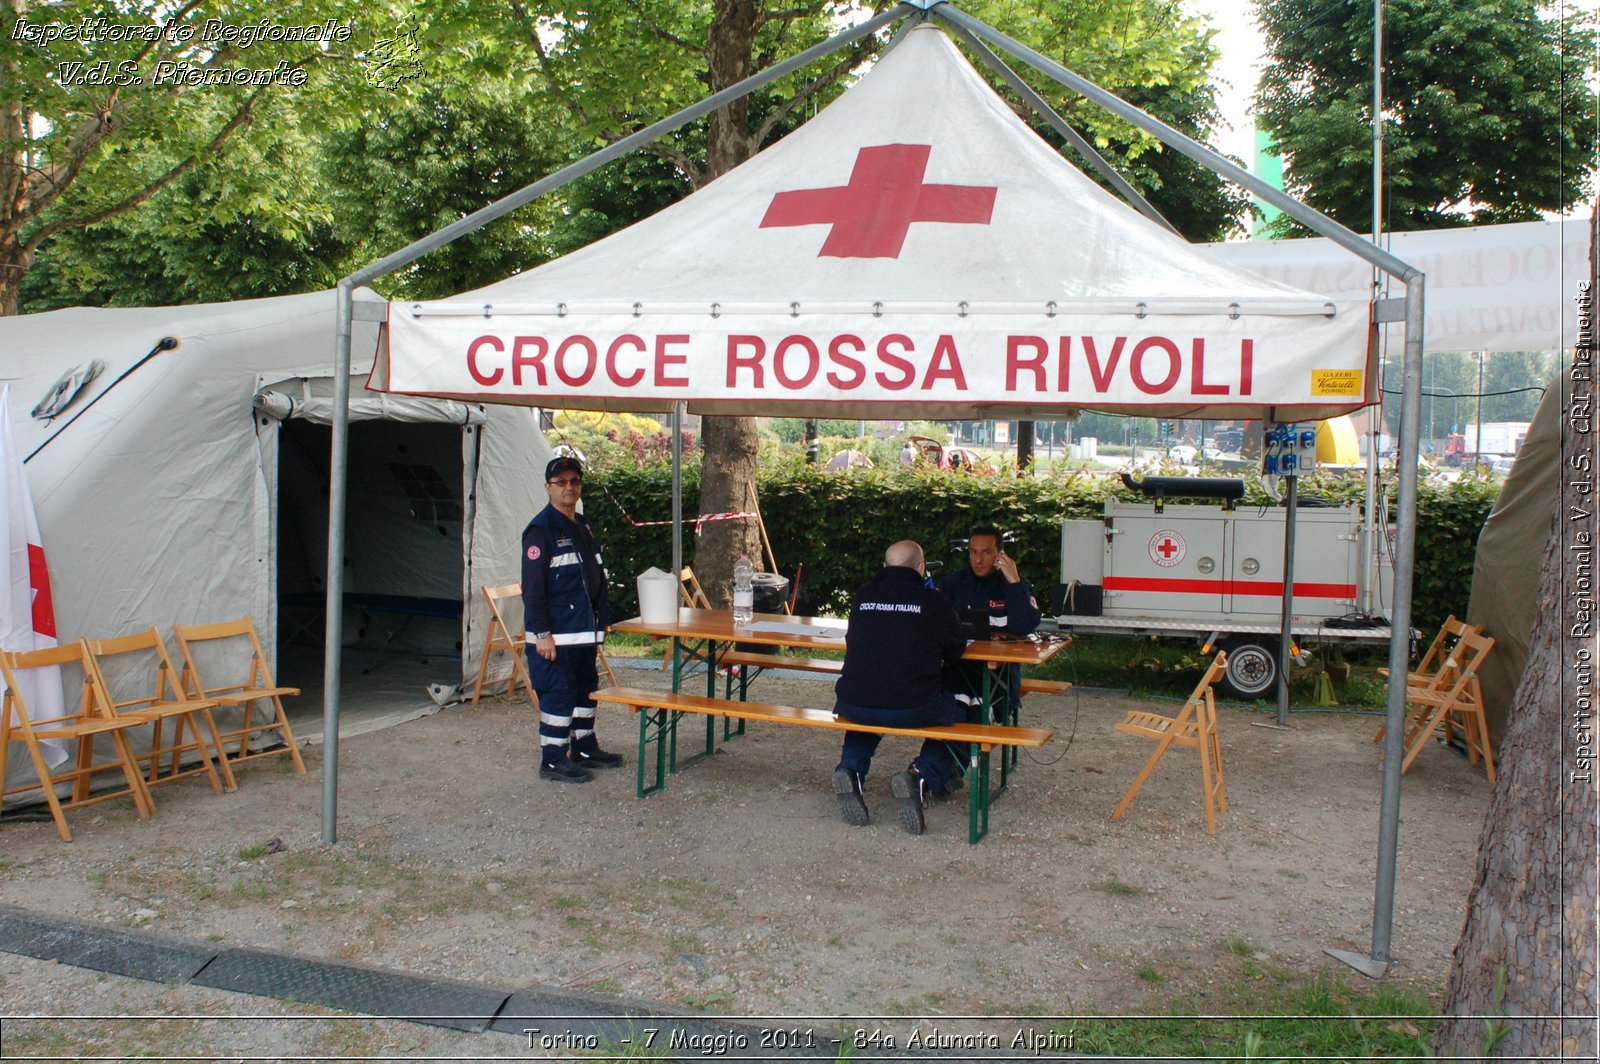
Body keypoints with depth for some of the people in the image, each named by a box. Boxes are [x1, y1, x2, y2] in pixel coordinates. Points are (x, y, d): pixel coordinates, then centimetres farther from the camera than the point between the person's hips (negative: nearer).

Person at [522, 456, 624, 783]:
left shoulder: (584, 526, 15)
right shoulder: (541, 529, -12)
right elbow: (532, 586, -17)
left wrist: (601, 619, 18)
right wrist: (541, 634, -20)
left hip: (584, 632, 9)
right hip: (554, 635, -9)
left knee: (586, 690, 17)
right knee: (558, 695, -4)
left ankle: (585, 750, 29)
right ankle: (553, 761, 5)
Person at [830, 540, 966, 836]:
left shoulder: (863, 596, 9)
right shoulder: (933, 601, 0)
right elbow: (956, 650, 10)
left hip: (854, 705, 3)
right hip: (913, 709, -3)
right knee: (953, 711, 27)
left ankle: (850, 769, 10)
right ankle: (921, 776, 0)